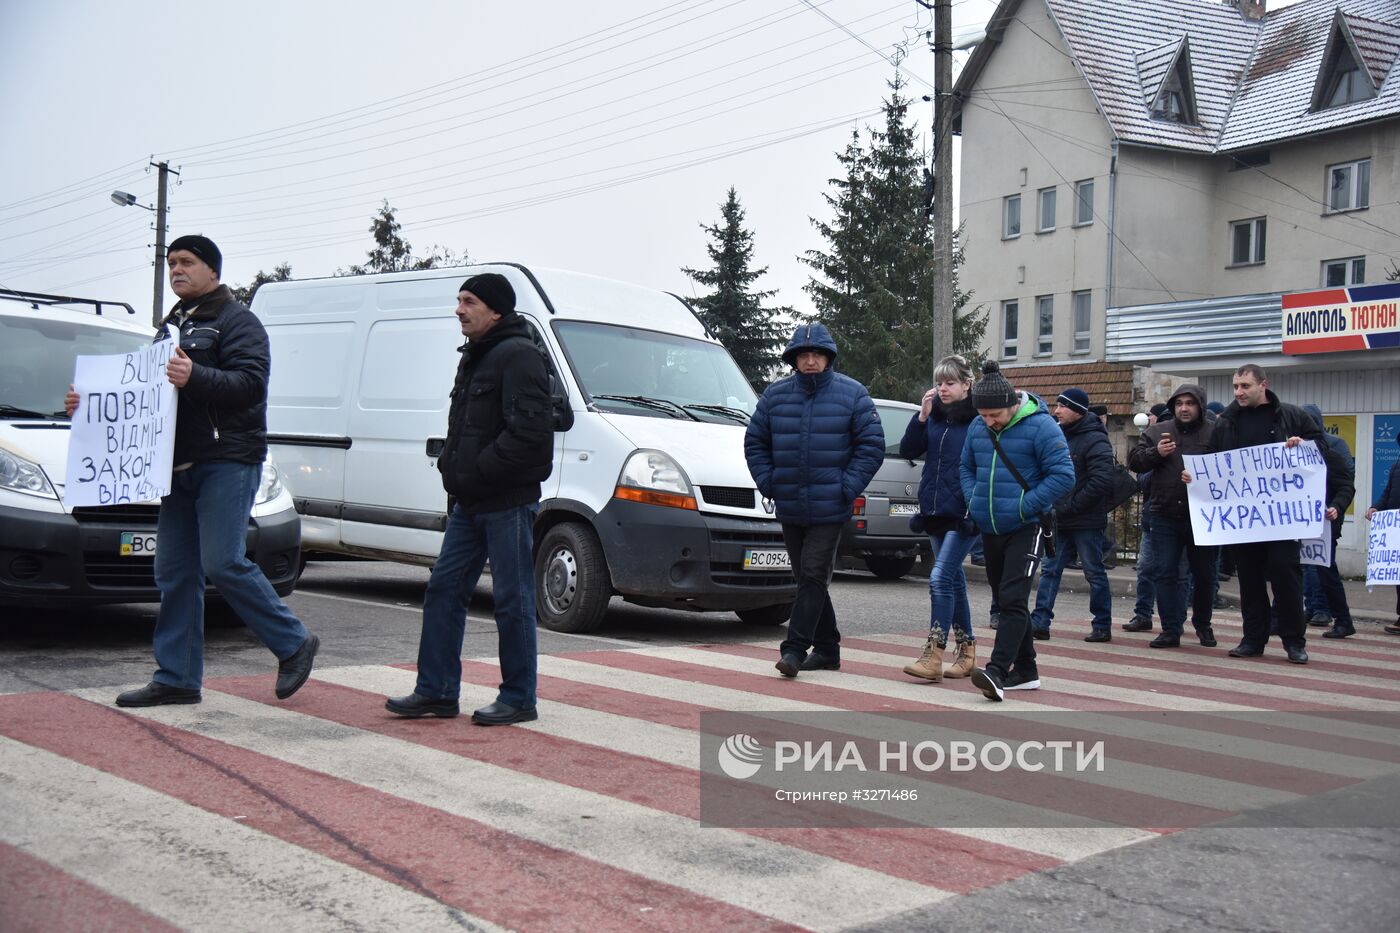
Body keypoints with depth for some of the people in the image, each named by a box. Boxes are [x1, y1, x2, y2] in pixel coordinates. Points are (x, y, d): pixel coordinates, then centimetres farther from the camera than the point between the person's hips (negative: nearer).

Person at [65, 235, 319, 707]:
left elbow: (250, 382, -19)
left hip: (227, 461, -8)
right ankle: (177, 678, 12)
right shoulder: (172, 324, 23)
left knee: (223, 563, -15)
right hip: (180, 464, 9)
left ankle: (294, 644, 1)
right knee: (174, 573, 6)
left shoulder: (236, 321, -4)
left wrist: (195, 377, -33)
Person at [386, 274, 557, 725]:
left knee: (512, 601, -1)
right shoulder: (474, 357, 18)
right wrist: (450, 465, 8)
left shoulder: (518, 356, -13)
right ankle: (436, 692, 18)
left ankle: (519, 700, 9)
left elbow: (529, 431, -23)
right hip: (470, 502, 10)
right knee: (443, 590, 10)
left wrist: (475, 470, -19)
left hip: (508, 502, -10)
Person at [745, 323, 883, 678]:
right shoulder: (775, 395, 6)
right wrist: (768, 483, 1)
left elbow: (872, 445, -2)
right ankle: (827, 649, 22)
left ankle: (794, 648, -9)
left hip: (829, 510, -4)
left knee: (813, 577, -10)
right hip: (789, 510, 4)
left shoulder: (852, 394, -2)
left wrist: (847, 488, -9)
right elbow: (755, 442, 13)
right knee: (807, 579, 11)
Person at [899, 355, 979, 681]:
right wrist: (921, 416, -7)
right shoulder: (934, 416, 10)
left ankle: (933, 655, -13)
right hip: (935, 511, 7)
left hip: (964, 514, -7)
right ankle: (967, 652, 24)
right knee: (954, 581, 14)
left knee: (940, 578, -14)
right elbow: (907, 450, 4)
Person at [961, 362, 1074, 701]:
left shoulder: (1040, 426, -13)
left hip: (1026, 529, -7)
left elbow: (1063, 476, -15)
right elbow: (966, 467, 21)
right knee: (1005, 600, 13)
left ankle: (996, 671, -21)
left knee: (1013, 599, -16)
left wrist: (1023, 507, -18)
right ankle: (1025, 671, 24)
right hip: (990, 529, 7)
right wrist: (973, 500, 3)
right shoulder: (978, 427, 6)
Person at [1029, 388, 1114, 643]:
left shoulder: (1095, 440, -13)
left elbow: (1102, 481, -21)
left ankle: (1102, 626, 12)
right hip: (1060, 521, 7)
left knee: (1094, 573, 3)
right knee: (1050, 571, 5)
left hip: (1086, 522, -7)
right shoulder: (1060, 435, 11)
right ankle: (1039, 622, 7)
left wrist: (1070, 506, -18)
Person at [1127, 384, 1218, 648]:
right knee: (1164, 573, 0)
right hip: (1165, 516, 2)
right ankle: (1170, 630, 7)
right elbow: (1134, 461, 5)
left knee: (1204, 574, 11)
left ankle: (1203, 624, 31)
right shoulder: (1156, 432, 7)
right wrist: (1156, 453, -12)